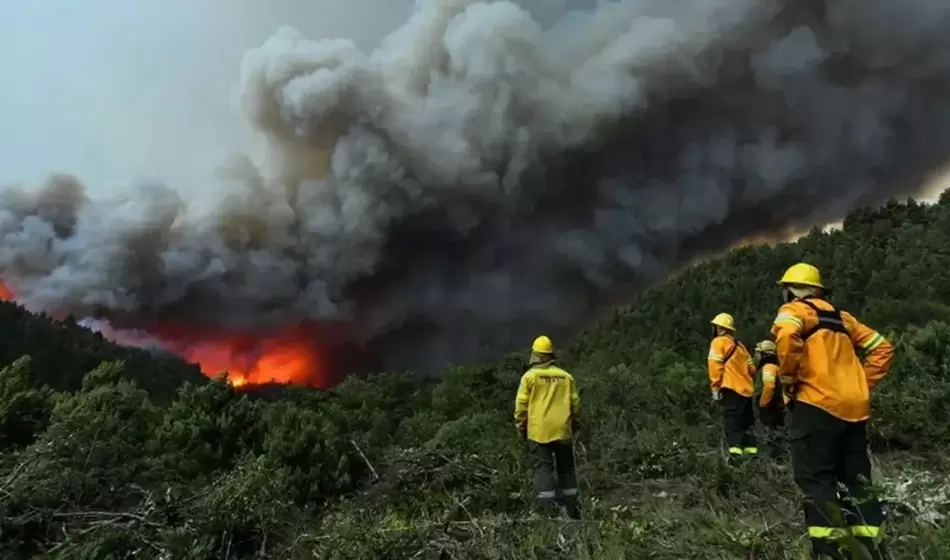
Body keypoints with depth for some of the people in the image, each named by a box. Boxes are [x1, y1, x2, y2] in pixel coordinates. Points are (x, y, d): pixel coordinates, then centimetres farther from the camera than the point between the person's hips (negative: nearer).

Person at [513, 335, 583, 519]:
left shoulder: (530, 376, -5)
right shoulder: (566, 377, 5)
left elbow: (521, 405, -5)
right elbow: (575, 404, 8)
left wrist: (521, 428, 6)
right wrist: (575, 426, 20)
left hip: (539, 432, -3)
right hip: (562, 431, 4)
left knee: (543, 468, 0)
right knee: (566, 468, 15)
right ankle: (573, 508, 21)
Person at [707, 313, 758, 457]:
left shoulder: (719, 341, -1)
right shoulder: (740, 345, 21)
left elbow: (715, 365, -12)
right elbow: (751, 369, 21)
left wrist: (715, 387, -10)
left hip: (731, 388, -7)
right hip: (746, 389, 8)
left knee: (731, 420, -11)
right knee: (746, 421, 14)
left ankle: (735, 448, -21)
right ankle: (750, 448, 15)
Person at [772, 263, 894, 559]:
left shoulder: (794, 310, 0)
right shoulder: (840, 316, 22)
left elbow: (787, 337, -24)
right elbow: (882, 348, 24)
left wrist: (788, 378, -10)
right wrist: (862, 384, 19)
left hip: (817, 405, -7)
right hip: (855, 407, 7)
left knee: (815, 479, -3)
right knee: (857, 479, 14)